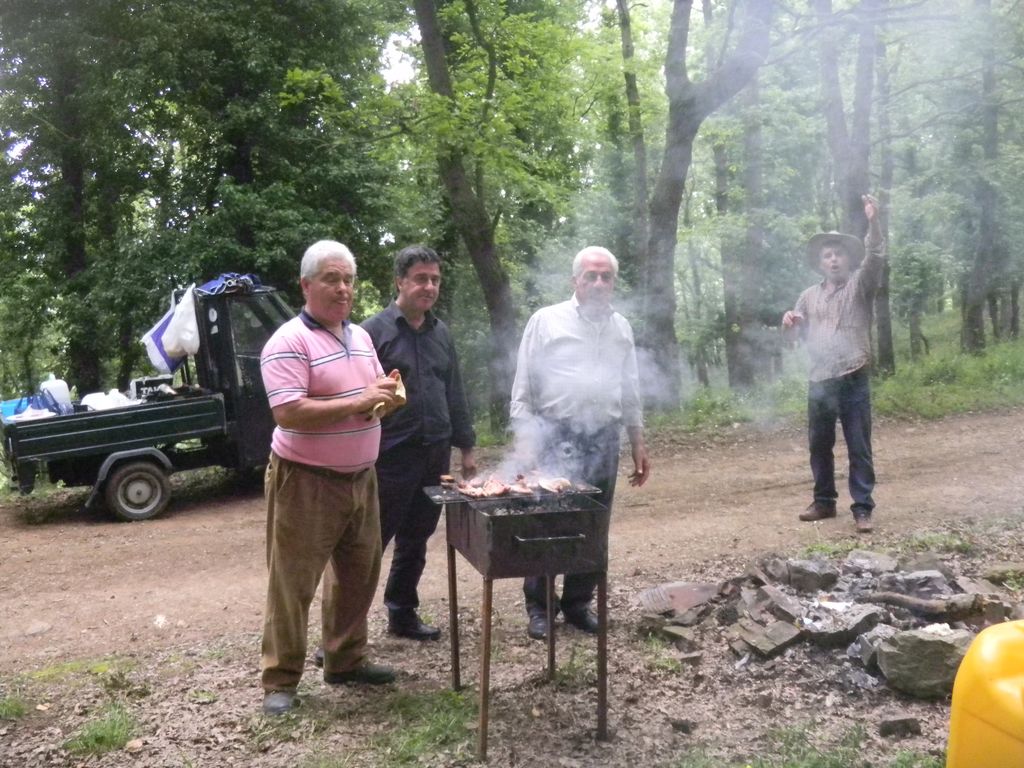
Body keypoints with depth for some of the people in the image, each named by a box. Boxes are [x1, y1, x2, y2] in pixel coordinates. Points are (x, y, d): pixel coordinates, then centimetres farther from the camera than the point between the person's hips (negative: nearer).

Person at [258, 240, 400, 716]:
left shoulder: (361, 337, 11)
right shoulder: (289, 342, -15)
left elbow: (384, 390, 20)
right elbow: (289, 414, -25)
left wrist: (384, 395, -5)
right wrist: (357, 402, -23)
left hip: (361, 478, 8)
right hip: (306, 481, -8)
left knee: (359, 576, 17)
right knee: (293, 583, 1)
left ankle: (345, 660, 33)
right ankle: (280, 680, 14)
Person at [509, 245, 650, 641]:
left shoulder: (621, 327, 10)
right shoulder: (547, 320, -3)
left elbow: (630, 391, 16)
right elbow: (523, 388, -4)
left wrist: (638, 443, 13)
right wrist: (524, 440, -10)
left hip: (603, 439, 4)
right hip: (555, 437, -4)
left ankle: (578, 602, 26)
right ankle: (538, 606, 17)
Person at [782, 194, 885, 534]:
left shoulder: (860, 284, 4)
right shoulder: (809, 295, 15)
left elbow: (875, 257, -14)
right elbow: (796, 335, 17)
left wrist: (873, 222, -29)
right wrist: (788, 323, -7)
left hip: (854, 380, -4)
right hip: (820, 381, 4)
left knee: (859, 447, -1)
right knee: (819, 445, 12)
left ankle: (862, 508, 5)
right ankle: (824, 501, 26)